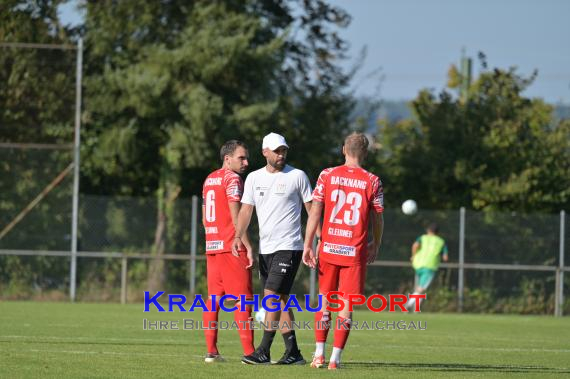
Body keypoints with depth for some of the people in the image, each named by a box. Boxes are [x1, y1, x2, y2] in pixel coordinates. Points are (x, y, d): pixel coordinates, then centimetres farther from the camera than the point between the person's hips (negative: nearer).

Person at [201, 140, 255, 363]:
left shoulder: (209, 180, 17)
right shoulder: (232, 179, -9)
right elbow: (236, 217, -15)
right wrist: (248, 246, -15)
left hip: (212, 246, 8)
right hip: (232, 247, -8)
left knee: (214, 298, 8)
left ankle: (211, 351, 6)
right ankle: (248, 352, -11)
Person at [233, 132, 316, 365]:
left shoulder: (297, 176, -2)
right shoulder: (254, 178, 9)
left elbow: (311, 208, 1)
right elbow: (246, 209, 6)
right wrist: (238, 236, -9)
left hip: (288, 247, -6)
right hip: (265, 248, 6)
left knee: (272, 295, -14)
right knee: (280, 299, 7)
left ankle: (264, 352, -14)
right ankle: (293, 352, 12)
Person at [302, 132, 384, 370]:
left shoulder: (327, 176, 0)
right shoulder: (372, 181, -2)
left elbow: (315, 212, -4)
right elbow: (377, 219, 3)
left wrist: (307, 245, -1)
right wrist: (376, 246, 19)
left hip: (328, 249, 1)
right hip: (355, 252, -1)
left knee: (324, 300, 13)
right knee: (346, 305, 2)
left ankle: (319, 355, 12)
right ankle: (335, 358, -1)